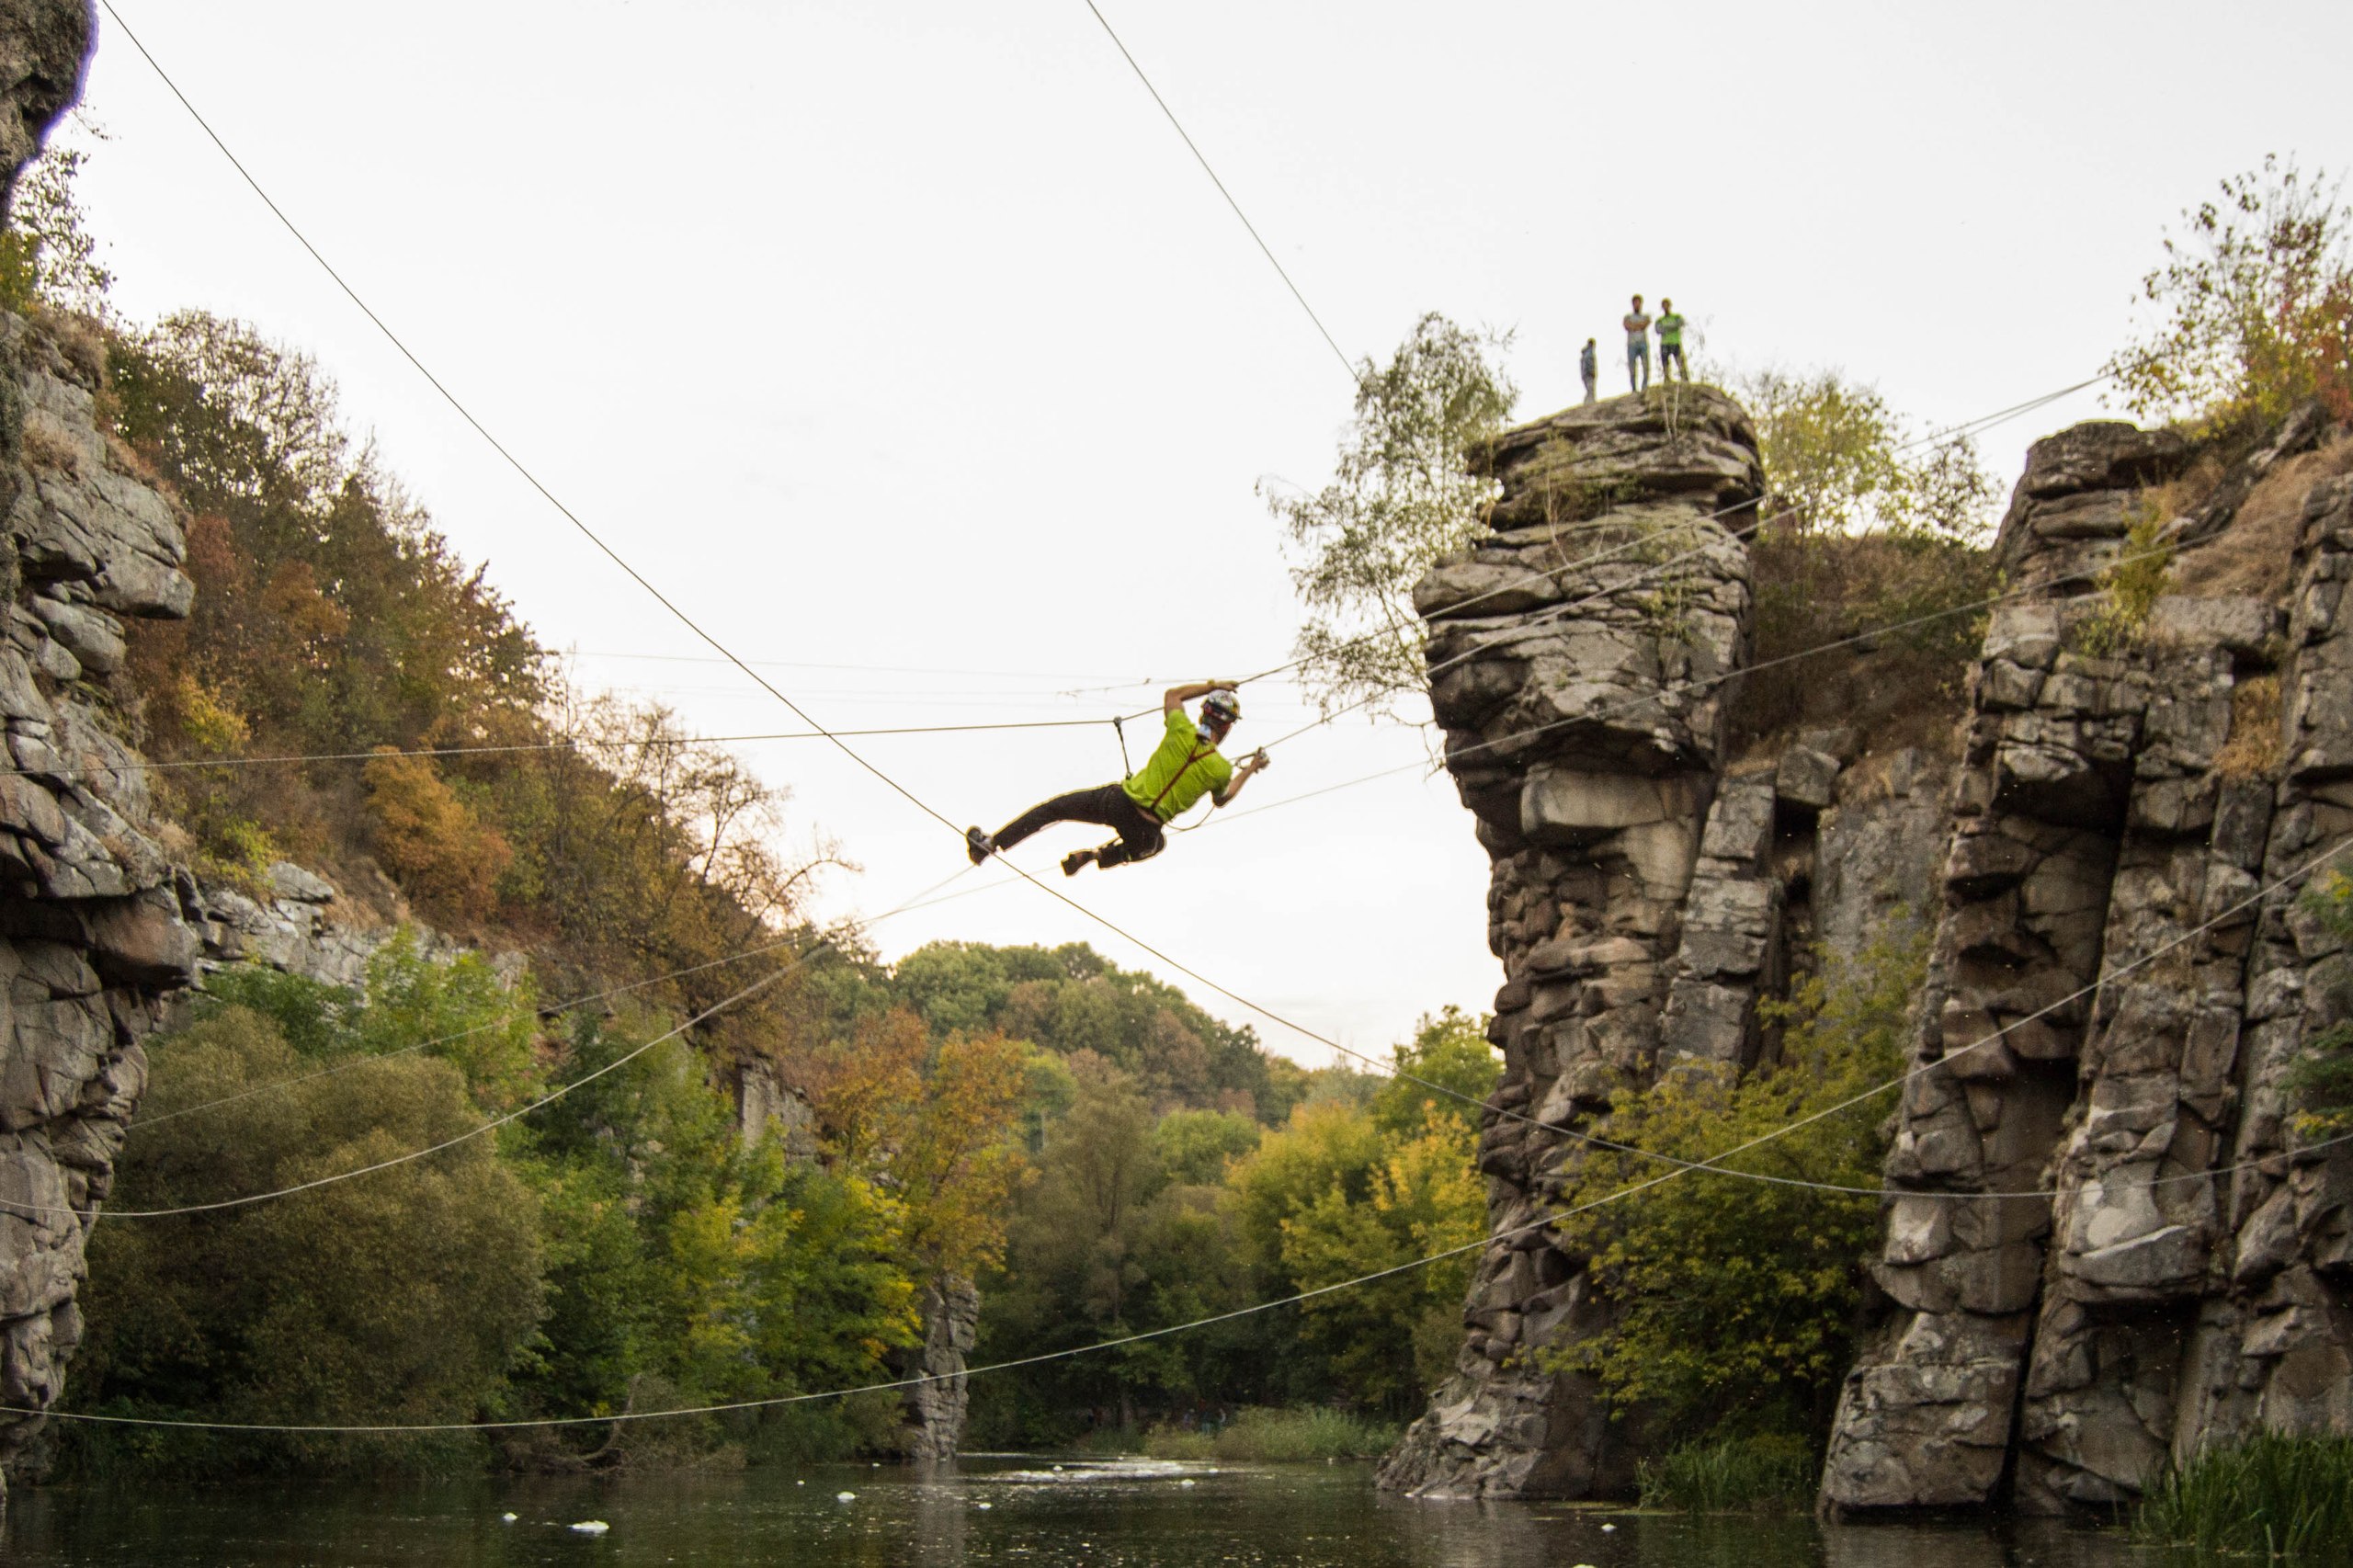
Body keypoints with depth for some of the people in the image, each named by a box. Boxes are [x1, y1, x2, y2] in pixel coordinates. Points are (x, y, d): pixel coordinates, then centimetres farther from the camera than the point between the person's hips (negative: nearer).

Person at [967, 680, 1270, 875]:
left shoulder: (1182, 731, -11)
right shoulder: (1222, 769, -12)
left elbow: (1172, 694, 13)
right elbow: (1222, 799, 14)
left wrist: (1214, 685, 17)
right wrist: (1250, 770, 26)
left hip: (1118, 800, -1)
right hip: (1145, 830, 1)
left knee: (1054, 808, 13)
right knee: (1156, 843, 40)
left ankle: (991, 843, 2)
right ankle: (1096, 856, 28)